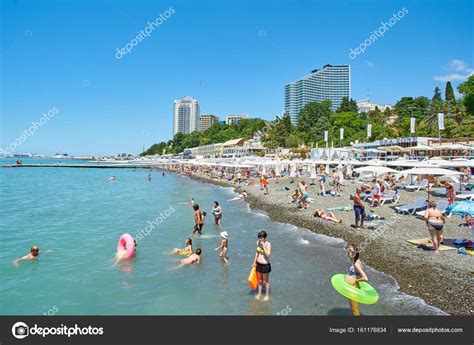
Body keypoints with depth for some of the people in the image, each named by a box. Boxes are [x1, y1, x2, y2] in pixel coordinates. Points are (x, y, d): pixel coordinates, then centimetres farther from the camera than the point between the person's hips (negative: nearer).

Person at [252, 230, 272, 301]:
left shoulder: (268, 244, -19)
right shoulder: (258, 242, -1)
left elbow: (268, 254, -31)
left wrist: (263, 246, -32)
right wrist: (254, 262, 17)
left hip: (265, 265, -6)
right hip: (258, 264, 6)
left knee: (266, 281, 12)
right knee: (260, 280, 21)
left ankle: (267, 295, 30)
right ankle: (259, 294, 38)